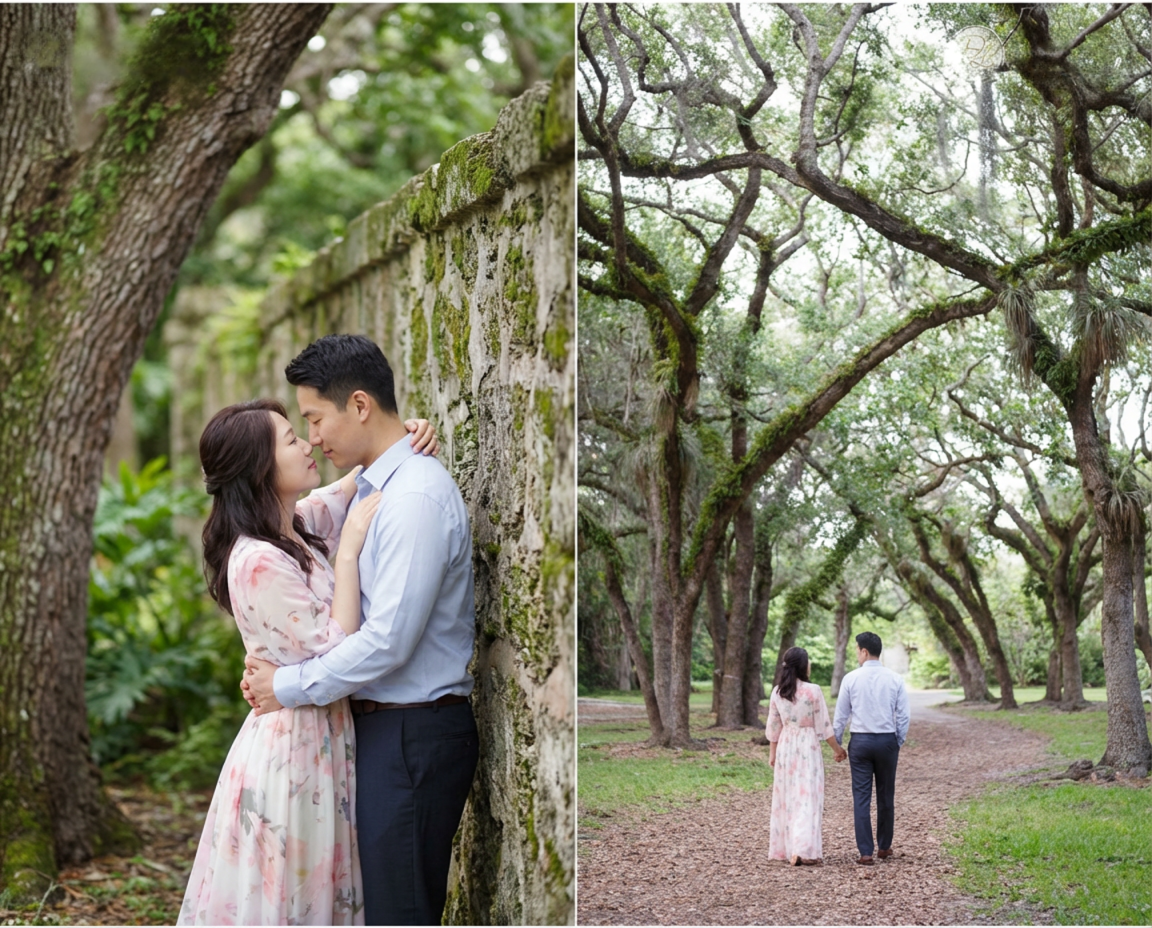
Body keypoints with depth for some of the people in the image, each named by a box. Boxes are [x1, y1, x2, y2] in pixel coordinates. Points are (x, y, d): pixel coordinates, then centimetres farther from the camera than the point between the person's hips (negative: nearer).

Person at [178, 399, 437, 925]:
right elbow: (336, 653, -23)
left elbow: (360, 481, 18)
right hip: (292, 743, -9)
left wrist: (404, 439, -2)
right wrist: (349, 548, -23)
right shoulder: (259, 562, -24)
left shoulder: (299, 524, 1)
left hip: (323, 736, 9)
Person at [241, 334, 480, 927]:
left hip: (413, 737, -10)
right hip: (383, 727, 10)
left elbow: (389, 639, -23)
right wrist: (273, 666, 4)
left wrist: (288, 686, -12)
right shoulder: (370, 489, 13)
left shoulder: (417, 496, -18)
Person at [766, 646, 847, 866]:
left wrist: (772, 752, 18)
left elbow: (774, 726, 8)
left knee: (786, 798, 13)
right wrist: (836, 748, 4)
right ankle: (802, 849, -14)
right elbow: (823, 726, -8)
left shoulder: (778, 692, 1)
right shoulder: (813, 691, -13)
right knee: (807, 798, -4)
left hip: (785, 747, 5)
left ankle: (783, 848, 17)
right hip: (807, 747, -5)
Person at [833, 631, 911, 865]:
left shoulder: (851, 679, -5)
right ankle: (884, 847, 24)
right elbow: (903, 716, 0)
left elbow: (841, 715, 1)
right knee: (886, 796, 14)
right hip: (887, 741, 2)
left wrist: (837, 743, 11)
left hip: (860, 741, -2)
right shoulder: (895, 679, -2)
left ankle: (865, 852, -3)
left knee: (861, 797, 1)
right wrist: (898, 742, 13)